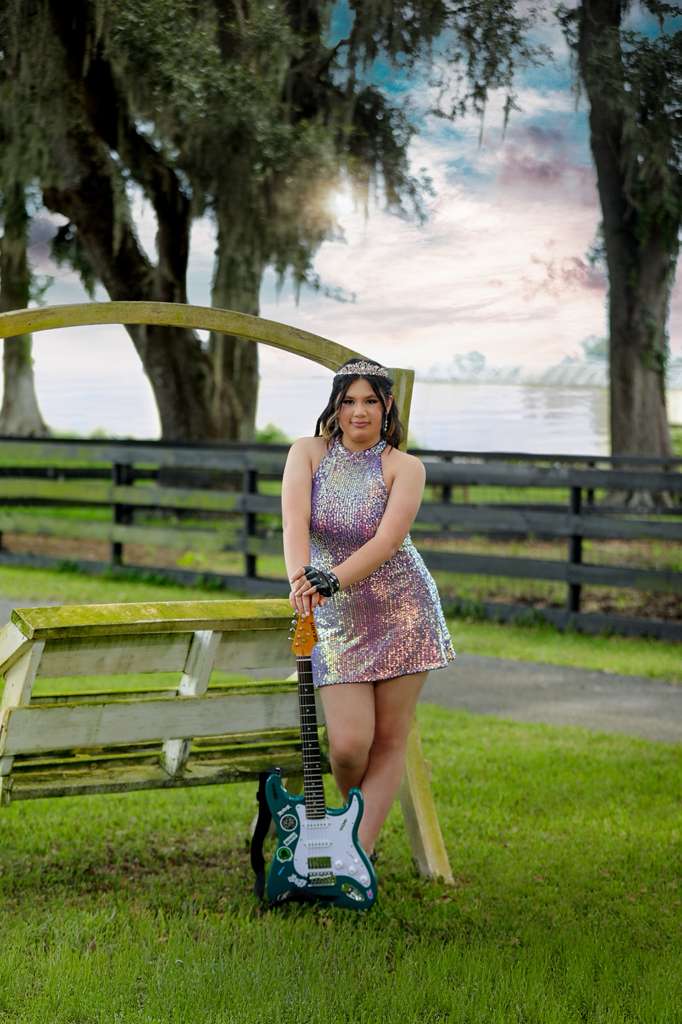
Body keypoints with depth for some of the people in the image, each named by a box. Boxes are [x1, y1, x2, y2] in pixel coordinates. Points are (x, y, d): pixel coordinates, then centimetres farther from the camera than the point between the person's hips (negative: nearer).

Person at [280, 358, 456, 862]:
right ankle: (354, 816, 24)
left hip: (400, 613, -1)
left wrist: (333, 579, -36)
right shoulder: (308, 453, -1)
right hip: (337, 619, 1)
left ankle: (360, 849, 10)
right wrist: (301, 579, -36)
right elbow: (295, 521, -17)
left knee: (390, 740, 0)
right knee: (348, 744, -8)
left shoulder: (404, 467, -7)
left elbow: (388, 539, -21)